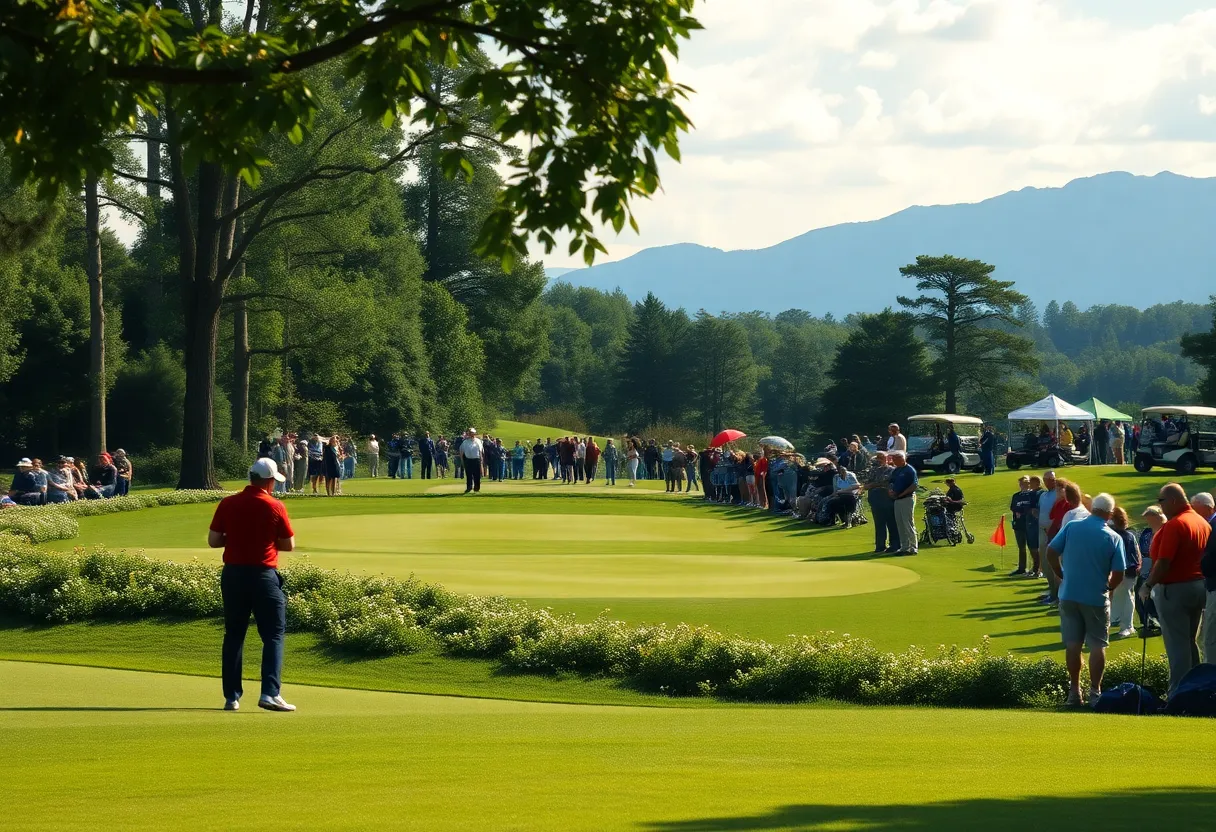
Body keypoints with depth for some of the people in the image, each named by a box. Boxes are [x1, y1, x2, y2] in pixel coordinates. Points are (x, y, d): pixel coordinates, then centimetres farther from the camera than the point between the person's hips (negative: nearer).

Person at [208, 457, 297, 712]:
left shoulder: (227, 504, 0)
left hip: (233, 573, 3)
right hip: (264, 574, -3)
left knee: (234, 635, 12)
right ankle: (270, 693, -11)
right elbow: (289, 545, 0)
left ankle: (232, 696, 10)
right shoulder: (275, 508, -7)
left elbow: (213, 541, 3)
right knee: (273, 635, 2)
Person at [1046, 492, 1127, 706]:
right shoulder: (1114, 538, -8)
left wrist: (1061, 576, 11)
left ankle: (1074, 691, 14)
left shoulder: (1071, 528, -5)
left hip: (1069, 595, 2)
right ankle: (1095, 692, 3)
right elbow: (1119, 574, -8)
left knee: (1072, 644, 10)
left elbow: (1051, 552, -4)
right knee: (1098, 646, 6)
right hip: (1097, 598, -2)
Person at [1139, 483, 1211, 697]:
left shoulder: (1174, 525, -19)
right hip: (1199, 588, 9)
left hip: (1174, 589, -9)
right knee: (1190, 643, 17)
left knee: (1177, 645, -4)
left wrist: (1148, 586, -12)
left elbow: (1163, 562, -22)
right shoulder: (1203, 523, 9)